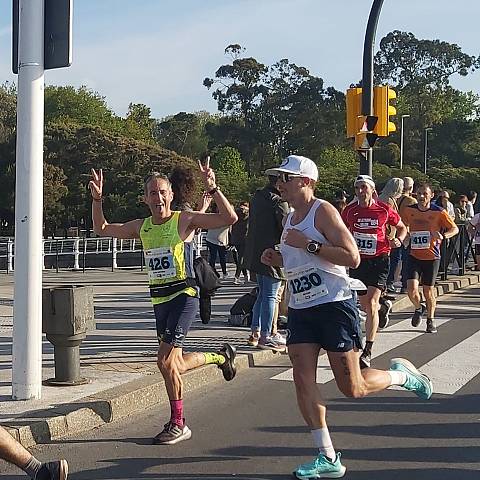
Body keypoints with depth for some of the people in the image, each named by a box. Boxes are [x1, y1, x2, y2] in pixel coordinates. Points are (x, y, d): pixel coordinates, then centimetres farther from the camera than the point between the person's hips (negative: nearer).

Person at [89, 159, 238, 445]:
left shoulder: (185, 220, -6)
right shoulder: (141, 227, 11)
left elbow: (230, 218, -15)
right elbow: (102, 229, 21)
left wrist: (213, 189, -25)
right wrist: (97, 199, 8)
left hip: (184, 296, -7)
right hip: (159, 300, 7)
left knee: (166, 361, -13)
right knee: (175, 363, 14)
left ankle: (178, 424, 7)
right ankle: (221, 356, 40)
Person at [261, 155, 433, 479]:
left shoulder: (323, 211, -12)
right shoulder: (290, 219, 14)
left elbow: (352, 258, -20)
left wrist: (308, 244, -24)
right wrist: (279, 260, 7)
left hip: (334, 306, -8)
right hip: (300, 309, 8)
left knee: (353, 388, -3)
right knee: (303, 380, -3)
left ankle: (402, 375, 27)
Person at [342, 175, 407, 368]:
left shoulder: (384, 209, -4)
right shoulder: (350, 210, 0)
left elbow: (401, 227, 12)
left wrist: (398, 240, -7)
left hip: (379, 259, -3)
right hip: (357, 260, 3)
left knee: (371, 304, -15)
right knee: (364, 304, 16)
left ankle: (368, 352, -12)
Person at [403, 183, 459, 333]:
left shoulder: (439, 212, -7)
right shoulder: (409, 210, 1)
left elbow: (455, 229, -2)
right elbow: (404, 226, 20)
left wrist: (443, 236, -22)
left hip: (432, 257, -1)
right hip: (414, 255, 1)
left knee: (428, 290, 7)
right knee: (412, 288, -13)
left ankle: (431, 320, 28)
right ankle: (419, 308, 20)